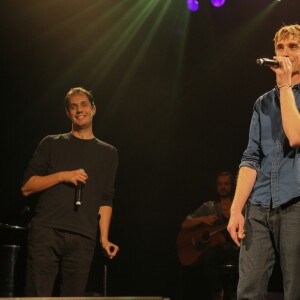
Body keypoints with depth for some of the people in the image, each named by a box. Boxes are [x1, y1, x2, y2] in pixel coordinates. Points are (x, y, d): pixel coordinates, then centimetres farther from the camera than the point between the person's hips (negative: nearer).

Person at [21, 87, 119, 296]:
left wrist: (104, 237, 0)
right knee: (37, 294, -10)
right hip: (46, 232, -1)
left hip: (83, 239, 1)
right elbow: (27, 187, 8)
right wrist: (62, 176, -6)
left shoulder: (108, 153, 17)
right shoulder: (51, 144, 14)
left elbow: (106, 199, 12)